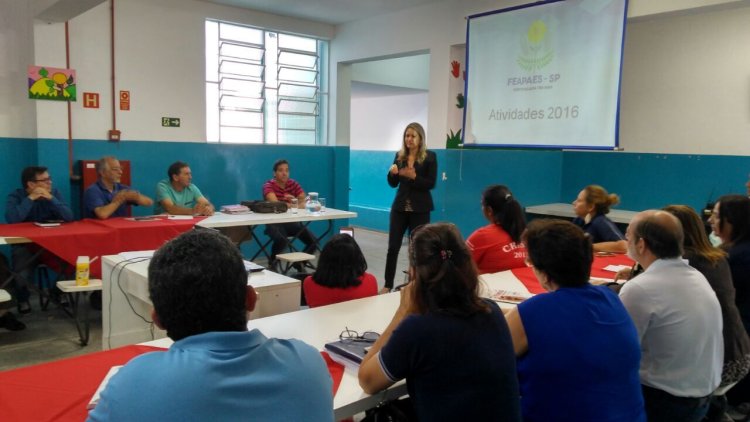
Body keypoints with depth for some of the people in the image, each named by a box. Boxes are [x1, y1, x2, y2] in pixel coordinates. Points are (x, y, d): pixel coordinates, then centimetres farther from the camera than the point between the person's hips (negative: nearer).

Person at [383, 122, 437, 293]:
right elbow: (393, 184, 10)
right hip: (400, 206, 3)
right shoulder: (399, 156, 7)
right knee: (393, 246, 2)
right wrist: (392, 172, -11)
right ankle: (388, 284, 13)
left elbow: (431, 183, -10)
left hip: (420, 209, -3)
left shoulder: (430, 157, -4)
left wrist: (414, 176, -24)